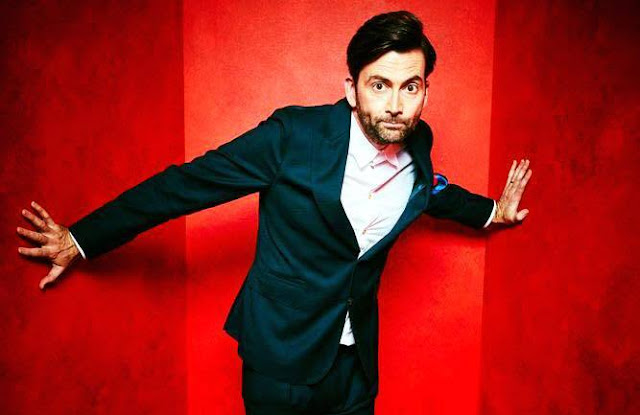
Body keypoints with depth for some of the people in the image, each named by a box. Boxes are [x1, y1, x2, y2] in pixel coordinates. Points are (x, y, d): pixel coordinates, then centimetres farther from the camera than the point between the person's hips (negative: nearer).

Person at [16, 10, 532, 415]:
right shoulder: (293, 134, -21)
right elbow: (188, 182, -15)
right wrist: (81, 239, -9)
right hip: (281, 355, -4)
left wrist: (490, 210, 28)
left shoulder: (417, 144, -5)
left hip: (356, 361, 5)